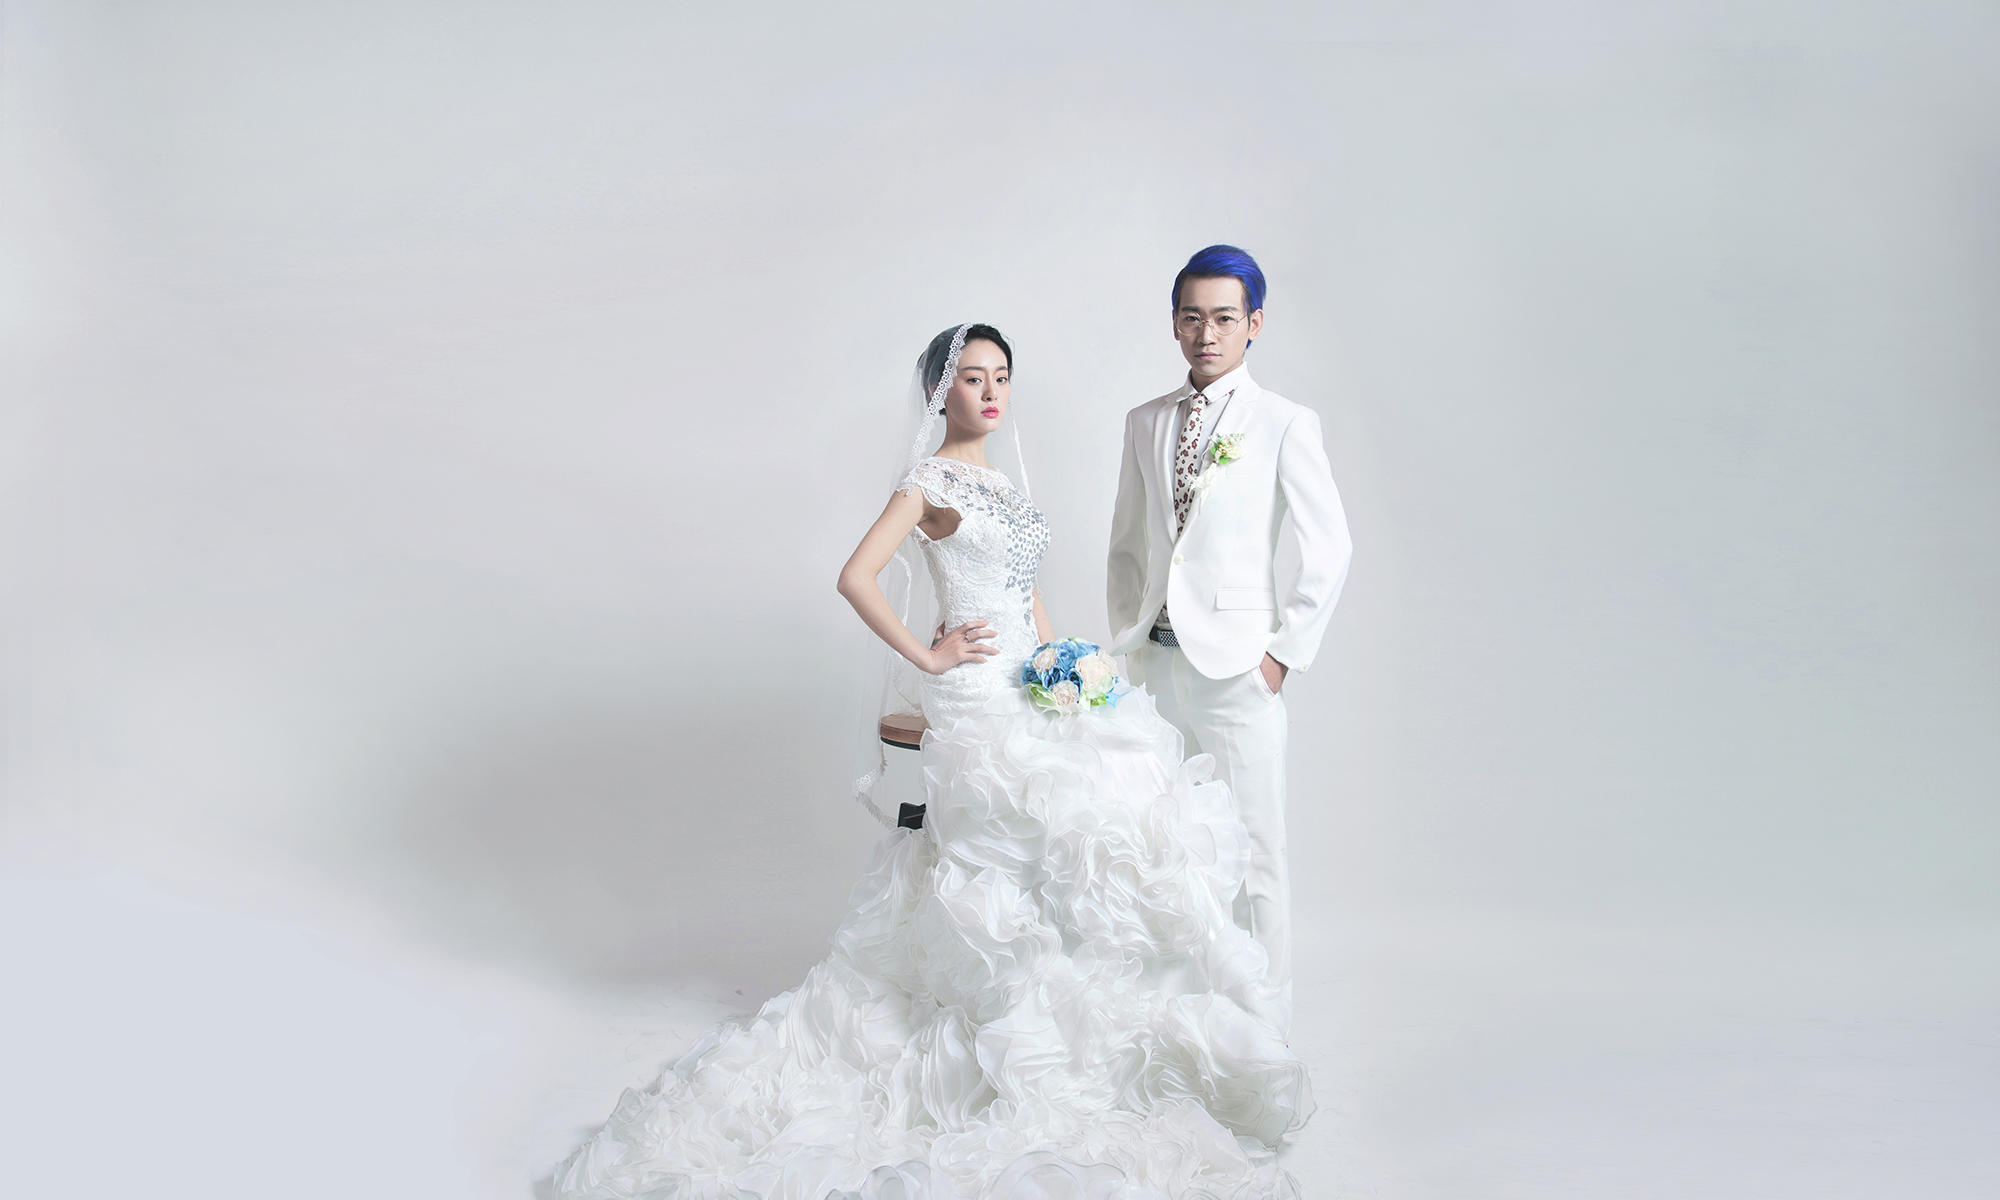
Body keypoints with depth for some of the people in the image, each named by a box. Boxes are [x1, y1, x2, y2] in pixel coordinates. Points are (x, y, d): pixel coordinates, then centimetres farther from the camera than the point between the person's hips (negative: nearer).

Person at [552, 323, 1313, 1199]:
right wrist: (927, 657, -13)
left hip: (1037, 690, 8)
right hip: (978, 698, -8)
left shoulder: (1000, 482, 17)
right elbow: (856, 578, -17)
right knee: (1028, 857, -7)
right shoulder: (931, 479, -8)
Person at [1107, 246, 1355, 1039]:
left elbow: (1330, 550, -4)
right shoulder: (1145, 423, 11)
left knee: (1253, 855, 0)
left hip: (1237, 667, -5)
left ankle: (1264, 1030, 13)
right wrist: (1127, 638, 10)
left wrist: (1286, 652, -7)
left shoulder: (1285, 425, -3)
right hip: (1155, 663, 5)